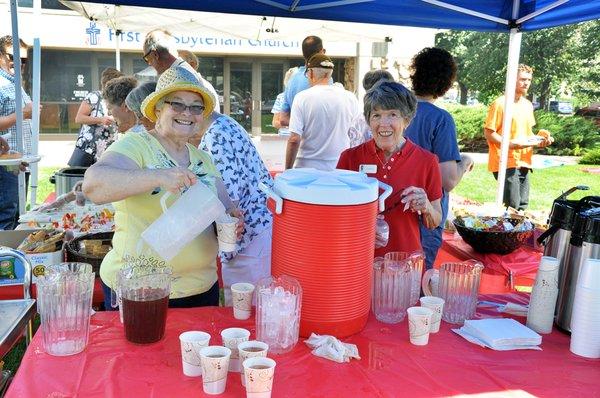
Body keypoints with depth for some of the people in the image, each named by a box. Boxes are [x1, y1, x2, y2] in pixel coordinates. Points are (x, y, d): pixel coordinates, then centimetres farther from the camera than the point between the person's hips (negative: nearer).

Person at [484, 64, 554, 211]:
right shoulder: (500, 103, -9)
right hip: (506, 162, -8)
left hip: (524, 162, 8)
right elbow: (489, 133, -11)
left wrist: (539, 141, 5)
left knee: (522, 206, 9)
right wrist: (510, 144, -23)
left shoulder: (528, 105, 15)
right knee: (512, 206, -11)